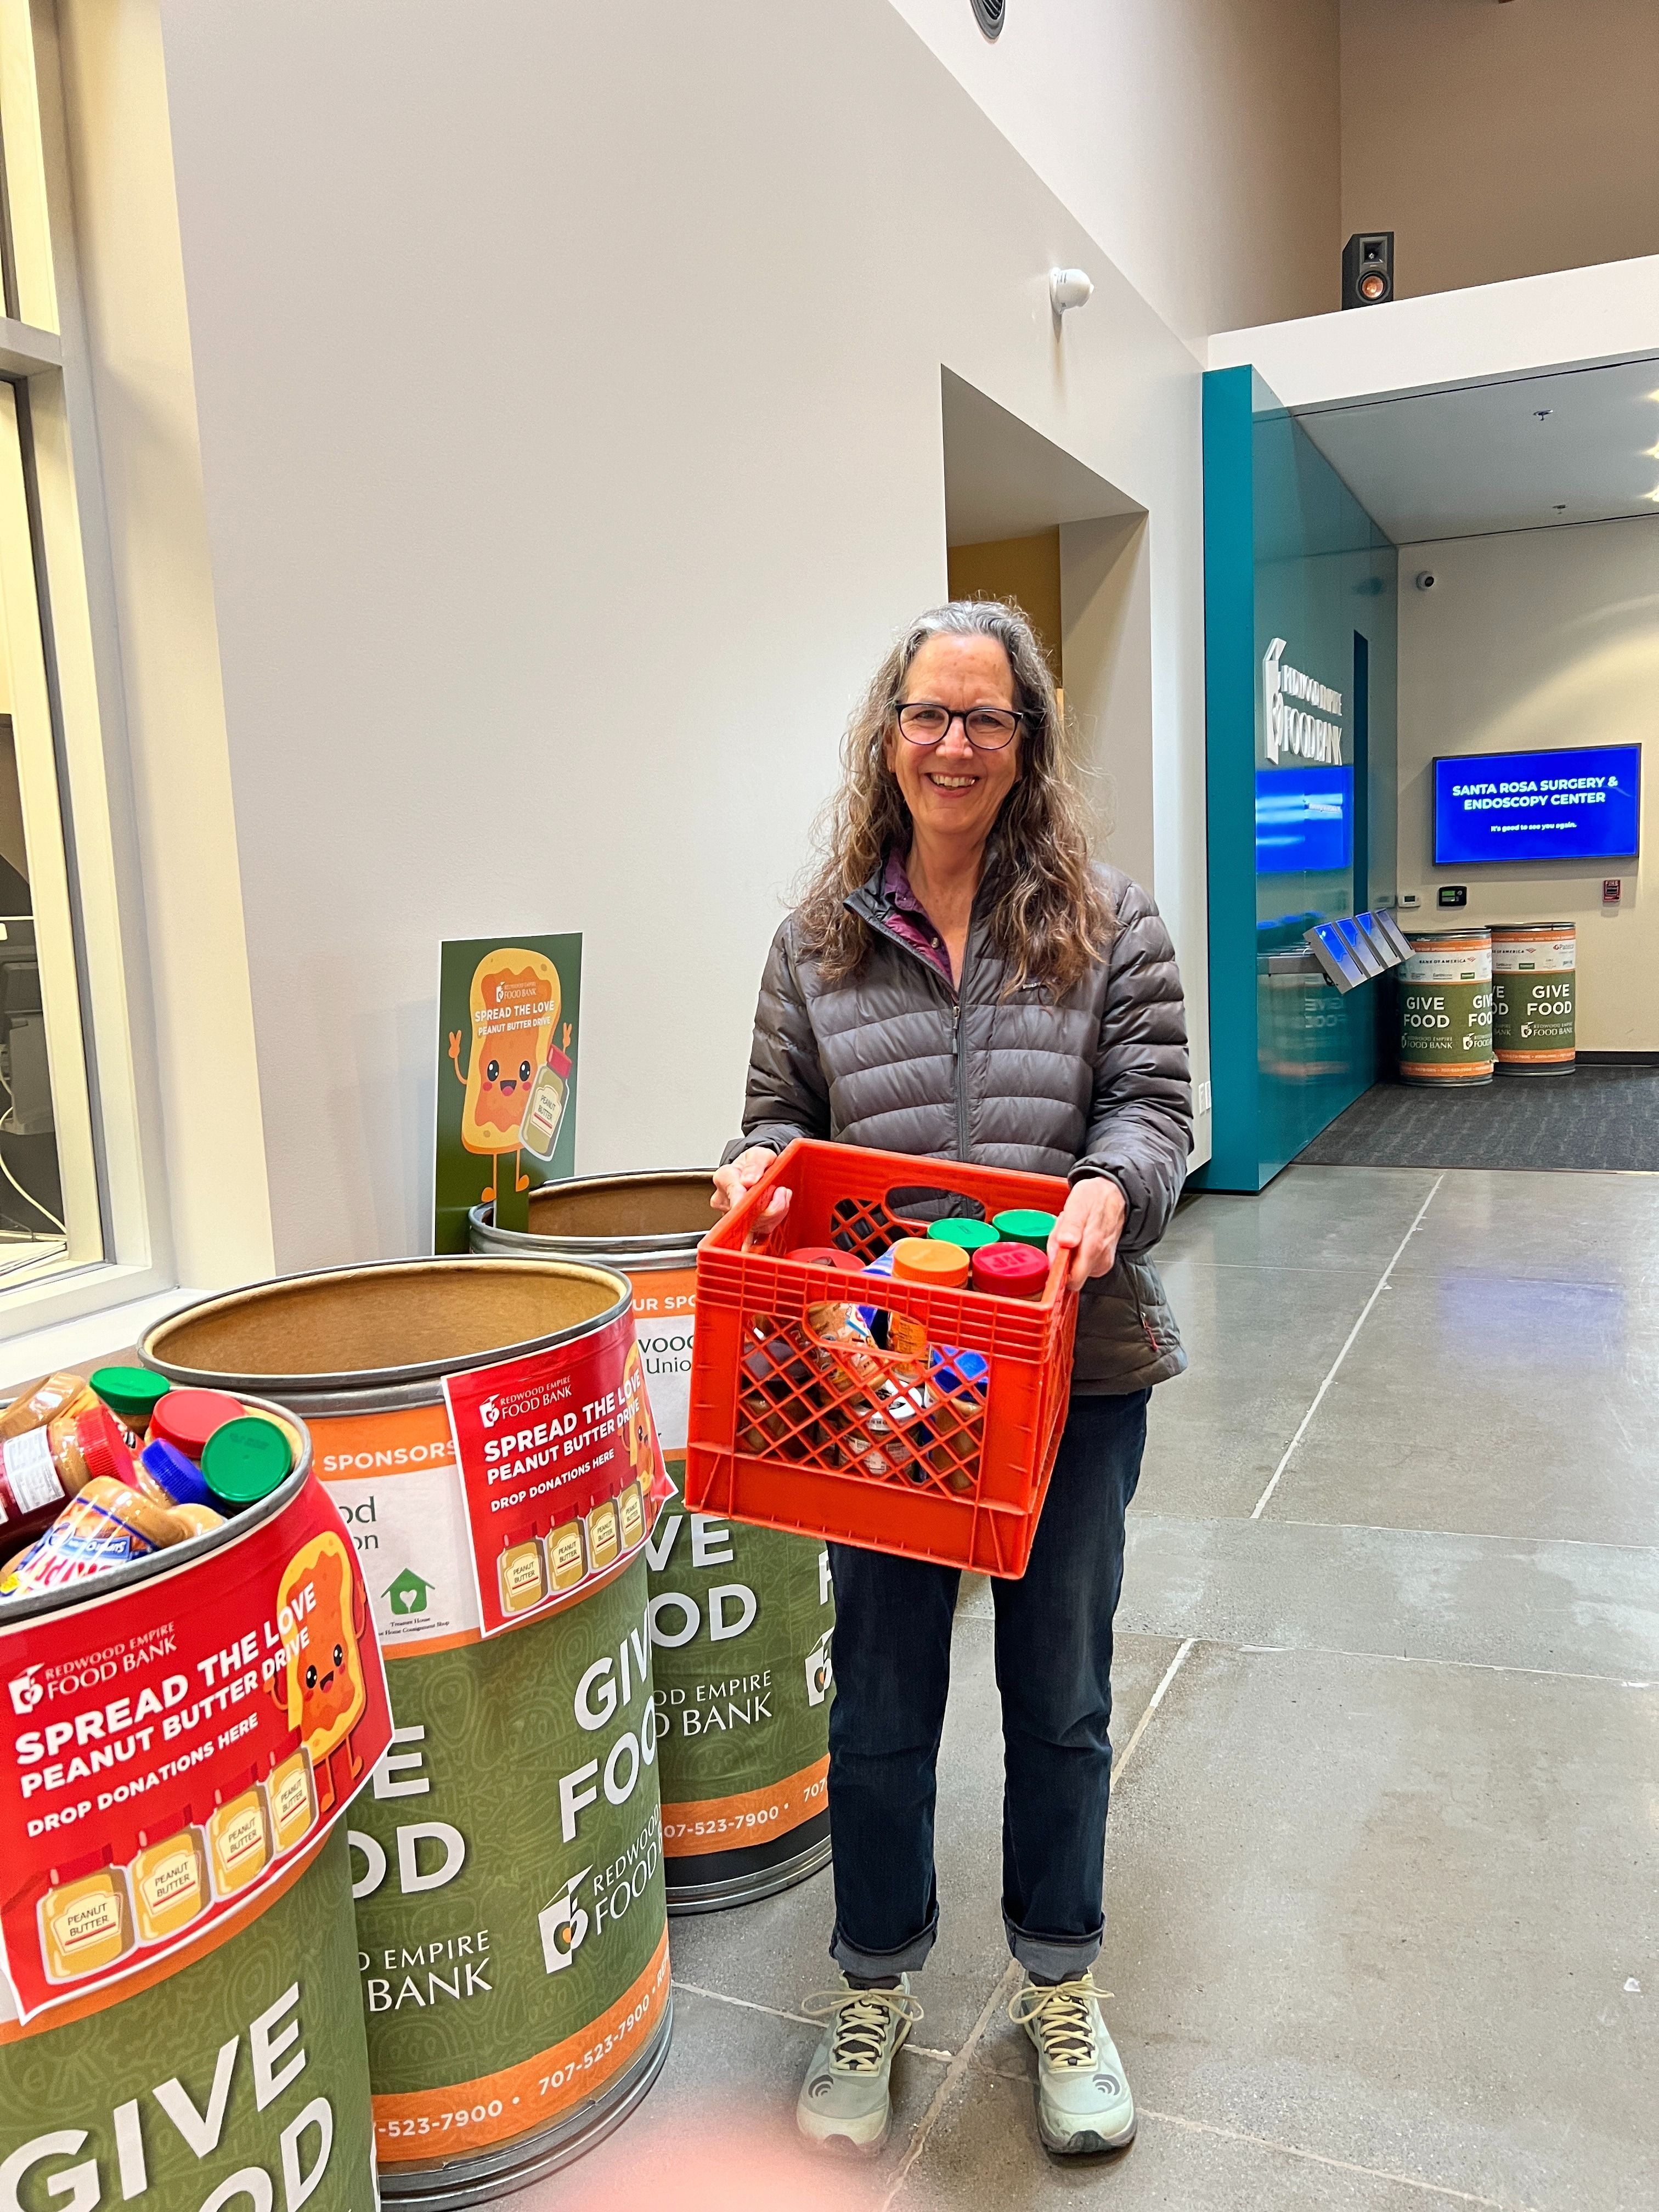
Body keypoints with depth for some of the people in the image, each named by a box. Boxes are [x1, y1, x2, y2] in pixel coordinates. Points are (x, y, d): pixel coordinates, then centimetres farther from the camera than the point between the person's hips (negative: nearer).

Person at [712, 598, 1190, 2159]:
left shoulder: (1109, 922, 0)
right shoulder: (820, 936, 4)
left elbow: (1154, 1106, -2)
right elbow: (781, 1118, 9)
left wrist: (1108, 1187, -23)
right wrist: (755, 1168, -13)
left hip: (1072, 1365, 0)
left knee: (1058, 1690, 15)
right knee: (881, 1694, 13)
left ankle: (1061, 1989, 39)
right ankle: (874, 1988, 36)